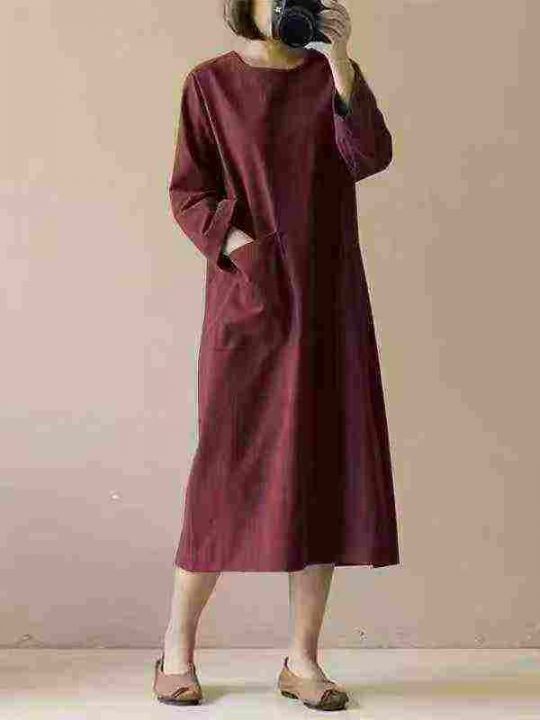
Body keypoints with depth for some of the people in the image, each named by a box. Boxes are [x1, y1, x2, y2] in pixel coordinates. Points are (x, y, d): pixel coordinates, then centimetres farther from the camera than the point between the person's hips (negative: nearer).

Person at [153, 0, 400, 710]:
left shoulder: (332, 77, 10)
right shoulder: (210, 83, 5)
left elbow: (369, 157, -9)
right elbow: (189, 195, -1)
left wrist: (339, 57, -17)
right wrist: (242, 247, -18)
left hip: (328, 298, 3)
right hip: (248, 297, -2)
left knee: (326, 466, -2)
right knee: (229, 469, -5)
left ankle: (302, 659, 8)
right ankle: (178, 649, 12)